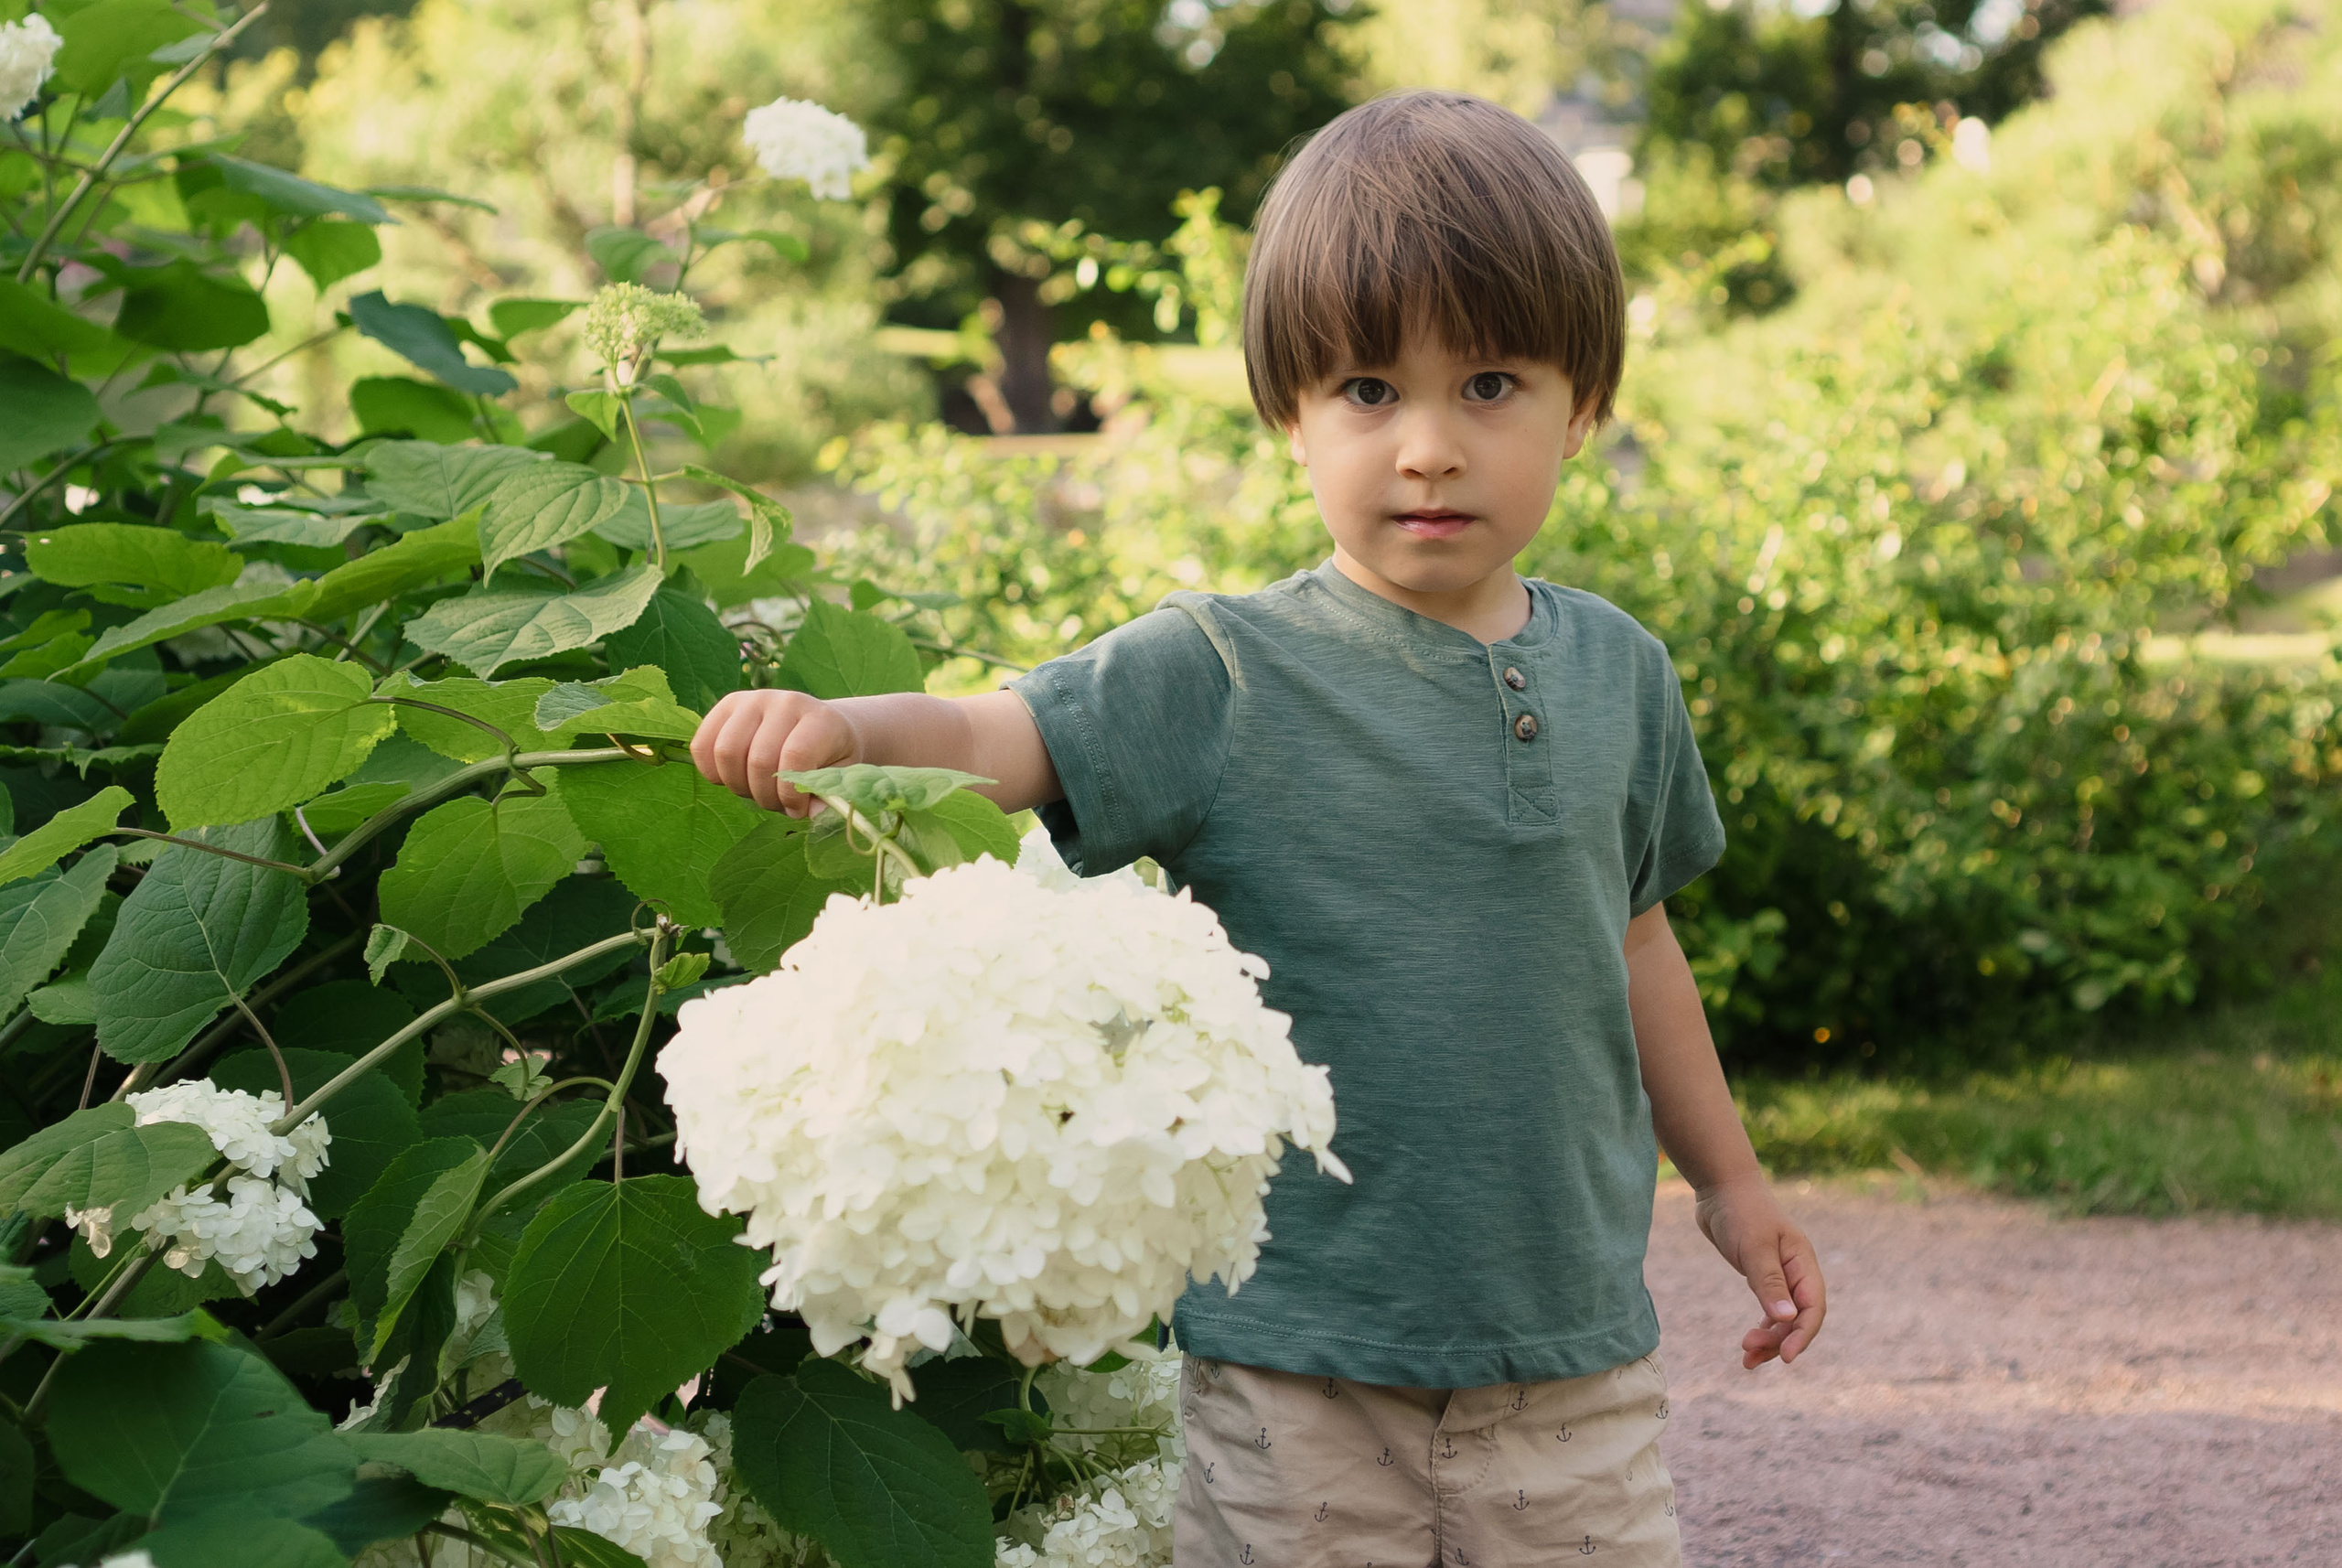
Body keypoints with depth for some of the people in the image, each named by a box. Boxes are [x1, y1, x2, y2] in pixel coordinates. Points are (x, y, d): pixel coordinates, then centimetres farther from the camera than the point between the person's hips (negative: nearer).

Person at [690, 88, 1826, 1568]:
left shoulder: (1617, 674, 4)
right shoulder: (1222, 679, -8)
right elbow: (1009, 737, -20)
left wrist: (1729, 1178, 25)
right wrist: (840, 723, -42)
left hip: (1577, 1353, 4)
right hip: (1299, 1369, -3)